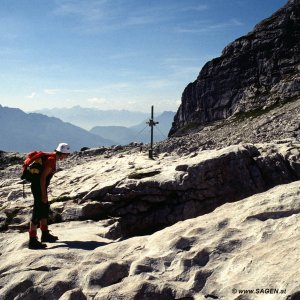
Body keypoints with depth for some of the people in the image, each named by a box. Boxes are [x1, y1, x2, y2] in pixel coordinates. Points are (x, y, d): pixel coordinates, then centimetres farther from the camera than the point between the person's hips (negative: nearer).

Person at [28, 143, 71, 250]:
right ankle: (33, 241, -4)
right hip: (38, 187, -10)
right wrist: (43, 195, -21)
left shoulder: (52, 157, 10)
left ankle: (45, 235, 32)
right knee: (37, 212, -7)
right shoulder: (51, 160, -20)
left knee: (45, 209, 20)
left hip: (39, 185, 10)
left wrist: (44, 193, 22)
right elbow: (42, 178, -23)